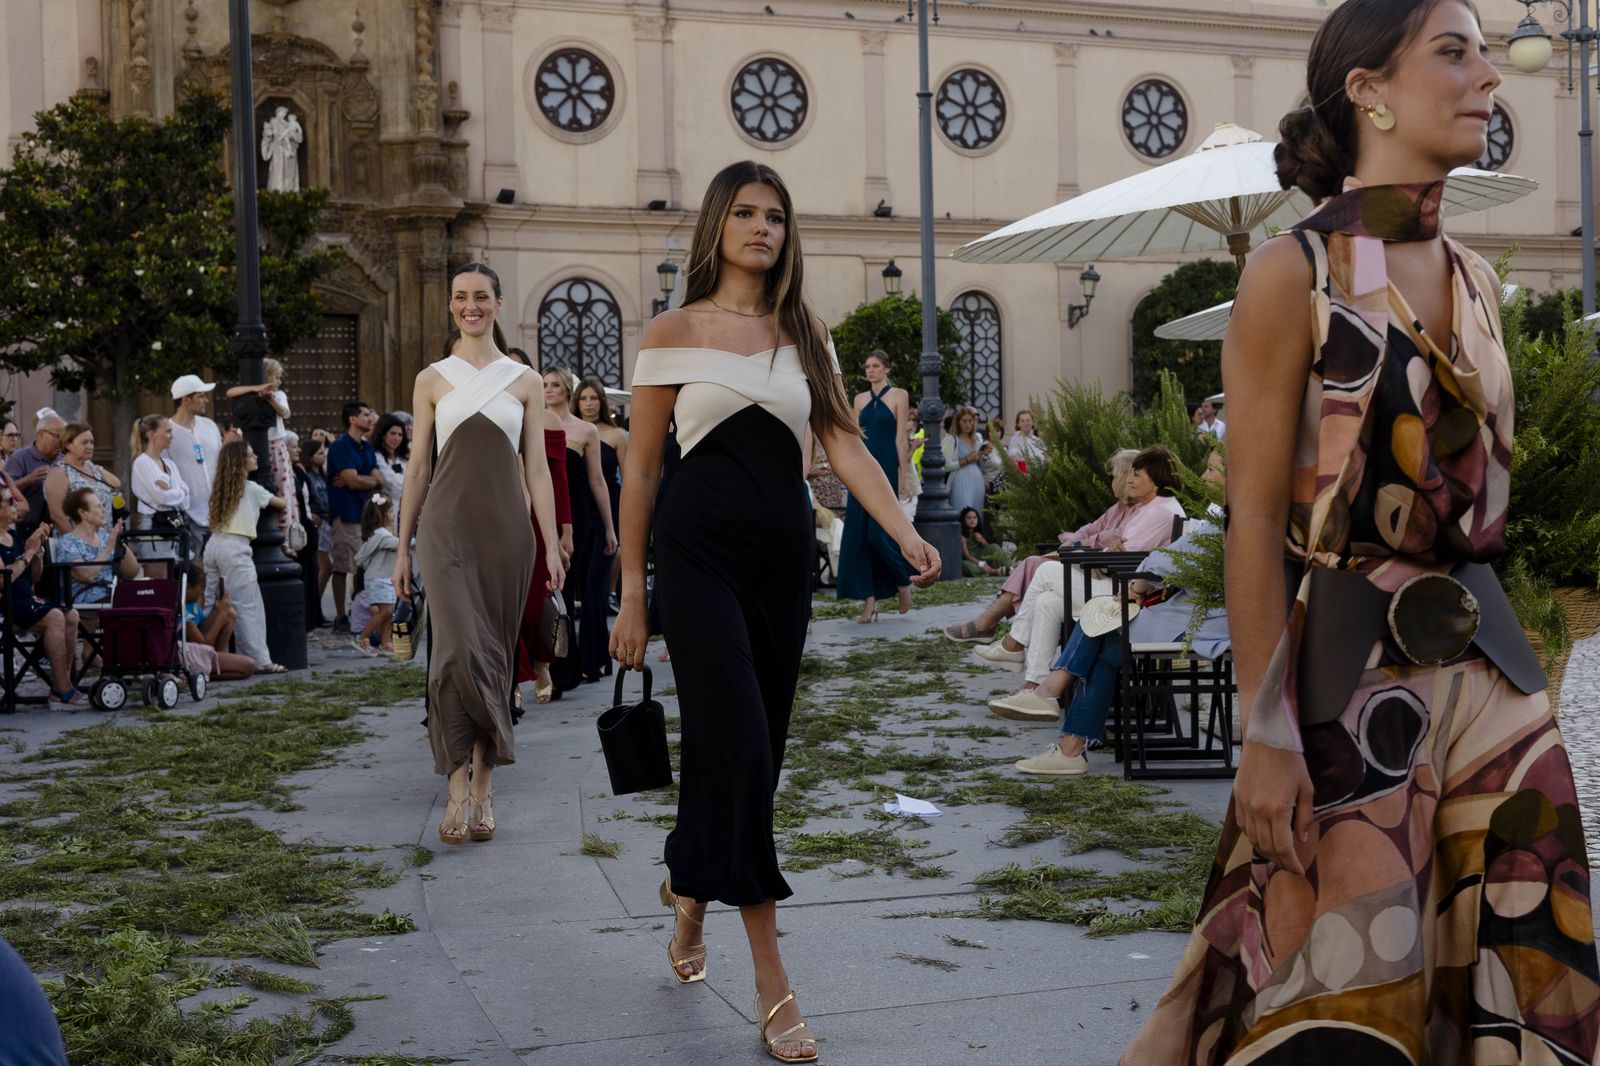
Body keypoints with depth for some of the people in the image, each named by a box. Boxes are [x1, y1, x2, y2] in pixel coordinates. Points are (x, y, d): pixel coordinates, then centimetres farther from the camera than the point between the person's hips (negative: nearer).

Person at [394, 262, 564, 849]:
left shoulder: (524, 380, 10)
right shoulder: (433, 379, 10)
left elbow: (537, 470, 8)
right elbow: (417, 468, 10)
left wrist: (551, 545, 1)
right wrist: (403, 547, 7)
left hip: (506, 525, 1)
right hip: (447, 524, -1)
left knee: (495, 655, 5)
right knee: (458, 649, -17)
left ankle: (484, 786, 14)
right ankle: (459, 787, -13)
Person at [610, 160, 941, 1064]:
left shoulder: (807, 334, 12)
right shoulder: (675, 332, 2)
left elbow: (846, 444, 3)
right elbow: (642, 469, 2)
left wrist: (907, 534, -14)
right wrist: (633, 595, 0)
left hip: (784, 555, 4)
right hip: (701, 550, -4)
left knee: (758, 749, 7)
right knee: (740, 749, -11)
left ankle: (690, 904, 34)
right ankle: (773, 984, -6)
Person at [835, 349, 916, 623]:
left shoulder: (898, 395, 0)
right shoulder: (860, 399, 14)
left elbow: (900, 437, -6)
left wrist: (904, 476, -10)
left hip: (886, 467, -5)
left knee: (880, 533, -10)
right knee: (858, 533, -2)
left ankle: (903, 583, 15)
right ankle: (869, 600, 1)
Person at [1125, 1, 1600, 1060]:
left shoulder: (1478, 280, 12)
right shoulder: (1294, 272, -8)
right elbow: (1256, 517, -12)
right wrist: (1264, 729, -17)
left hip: (1488, 661, 7)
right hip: (1354, 666, -7)